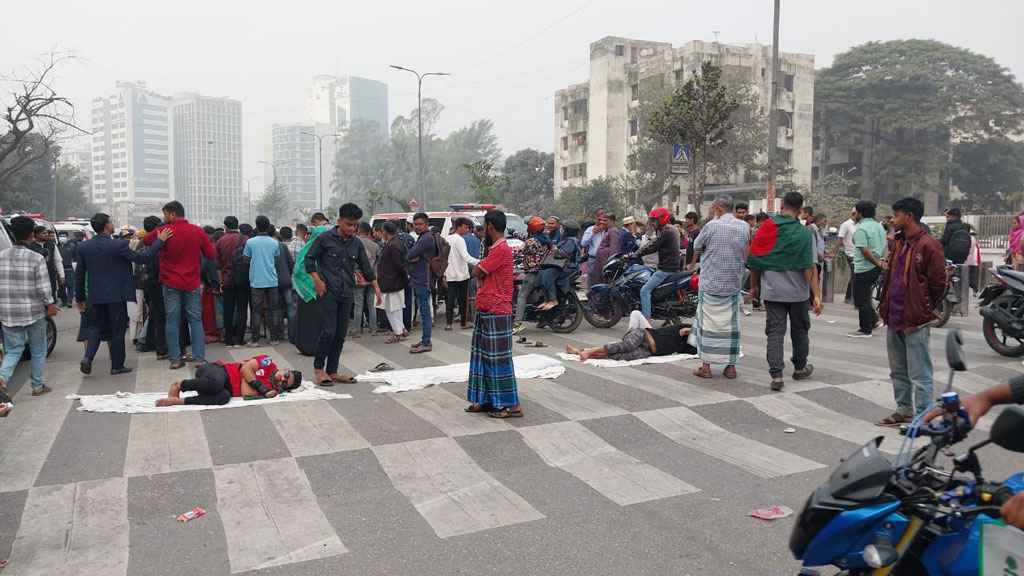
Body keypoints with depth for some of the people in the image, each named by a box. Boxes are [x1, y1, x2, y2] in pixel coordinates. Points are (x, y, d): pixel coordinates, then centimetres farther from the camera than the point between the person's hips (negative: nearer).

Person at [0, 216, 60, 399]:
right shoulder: (36, 258, -13)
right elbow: (43, 288, -13)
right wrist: (50, 305, 3)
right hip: (34, 313, -3)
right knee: (38, 351, 13)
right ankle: (38, 386, 22)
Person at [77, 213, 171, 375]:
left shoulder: (83, 247, 1)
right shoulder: (119, 245, -16)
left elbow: (80, 274, 6)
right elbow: (141, 258, -14)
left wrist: (80, 297, 16)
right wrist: (160, 240, -7)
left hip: (94, 296, 4)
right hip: (116, 295, -4)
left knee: (95, 328, 17)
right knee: (117, 330, 7)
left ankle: (88, 357, -3)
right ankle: (117, 366, 14)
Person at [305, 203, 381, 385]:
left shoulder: (357, 244, 9)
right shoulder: (325, 239, -4)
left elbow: (366, 267, 13)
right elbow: (309, 259, 1)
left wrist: (376, 288, 6)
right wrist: (317, 280, -9)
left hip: (347, 294, 5)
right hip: (328, 292, -5)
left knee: (341, 334, 6)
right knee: (329, 331, -11)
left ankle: (332, 371, 15)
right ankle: (318, 368, 7)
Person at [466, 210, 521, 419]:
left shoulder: (501, 249, -16)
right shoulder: (495, 249, 17)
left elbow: (477, 272, -15)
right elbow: (483, 274, 17)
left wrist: (480, 267, 4)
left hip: (496, 312, -10)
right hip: (485, 310, 10)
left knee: (499, 357, -6)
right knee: (482, 355, 13)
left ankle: (511, 405, 0)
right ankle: (487, 400, 21)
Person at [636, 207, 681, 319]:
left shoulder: (666, 232, -16)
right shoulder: (673, 229, 16)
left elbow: (653, 247, -20)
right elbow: (655, 244, 20)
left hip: (666, 269, -11)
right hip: (674, 267, 11)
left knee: (645, 291, -13)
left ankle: (646, 319, -19)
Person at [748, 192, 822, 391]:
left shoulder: (766, 228, -3)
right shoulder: (804, 233, -8)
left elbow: (754, 260, 1)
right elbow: (810, 267, -12)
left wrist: (754, 286, 13)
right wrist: (816, 295, -9)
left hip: (772, 291, 1)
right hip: (798, 292, 0)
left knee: (775, 332, 2)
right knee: (799, 330, 18)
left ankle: (776, 375, -7)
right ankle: (800, 368, 34)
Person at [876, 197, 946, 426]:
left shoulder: (928, 245, -13)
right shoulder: (898, 243, 13)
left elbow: (938, 283, -12)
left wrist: (924, 310, -1)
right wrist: (886, 306, 12)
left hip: (916, 321, -9)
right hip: (894, 318, 9)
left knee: (919, 375, -2)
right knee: (898, 371, 19)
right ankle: (904, 410, 31)